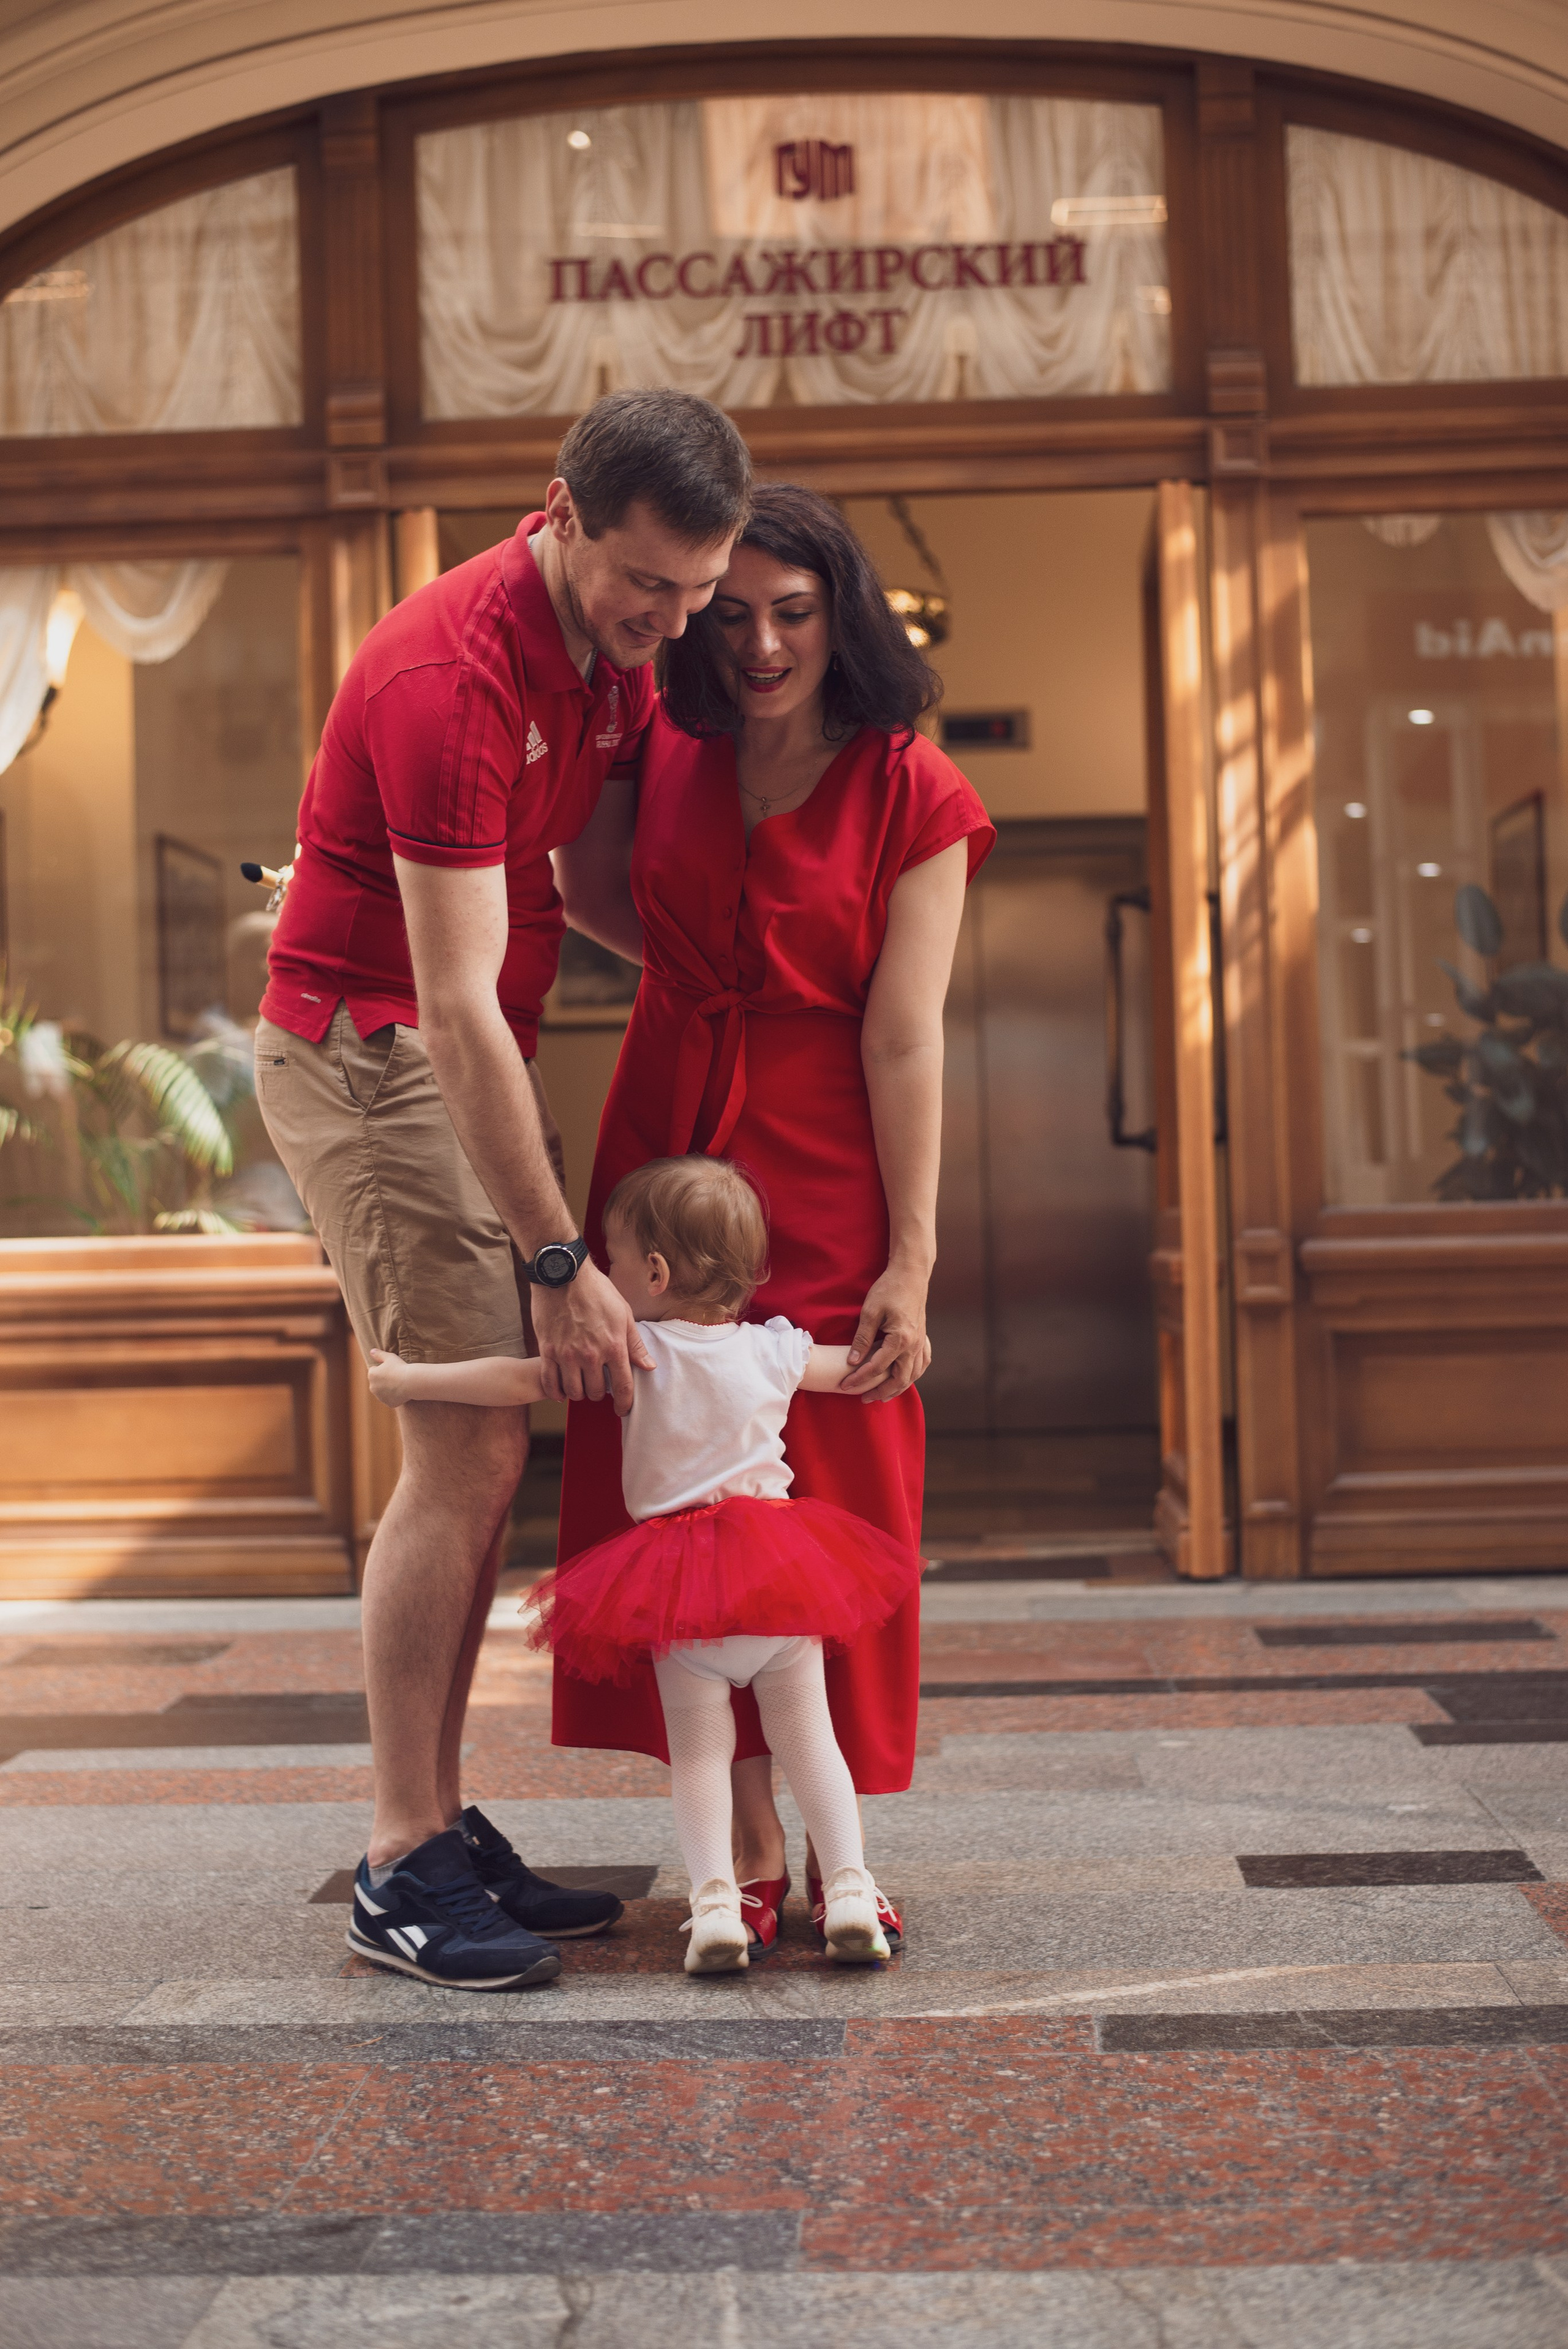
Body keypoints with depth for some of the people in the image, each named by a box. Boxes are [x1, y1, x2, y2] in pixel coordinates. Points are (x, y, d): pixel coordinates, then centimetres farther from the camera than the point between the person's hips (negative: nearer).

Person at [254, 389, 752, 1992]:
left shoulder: (616, 649, 4)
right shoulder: (451, 677, -24)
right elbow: (456, 1004, -26)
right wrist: (559, 1263, -26)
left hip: (467, 1062, 9)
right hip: (364, 1053, -9)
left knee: (486, 1454, 6)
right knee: (465, 1450, -13)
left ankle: (442, 1825, 14)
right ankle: (401, 1866, -5)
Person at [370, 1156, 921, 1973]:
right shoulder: (773, 1351, 4)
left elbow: (521, 1381, -8)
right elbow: (857, 1370, 20)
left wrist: (413, 1379, 1)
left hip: (677, 1590, -2)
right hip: (783, 1577, 3)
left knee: (697, 1748, 5)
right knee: (807, 1736, 8)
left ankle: (714, 1900, -7)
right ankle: (848, 1887, -1)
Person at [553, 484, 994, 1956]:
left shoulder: (909, 795, -4)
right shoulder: (664, 756, 5)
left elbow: (905, 1037, -9)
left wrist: (910, 1260, -14)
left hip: (824, 1180, -3)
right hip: (664, 1153, 3)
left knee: (830, 1503, 0)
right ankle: (750, 1850, 10)